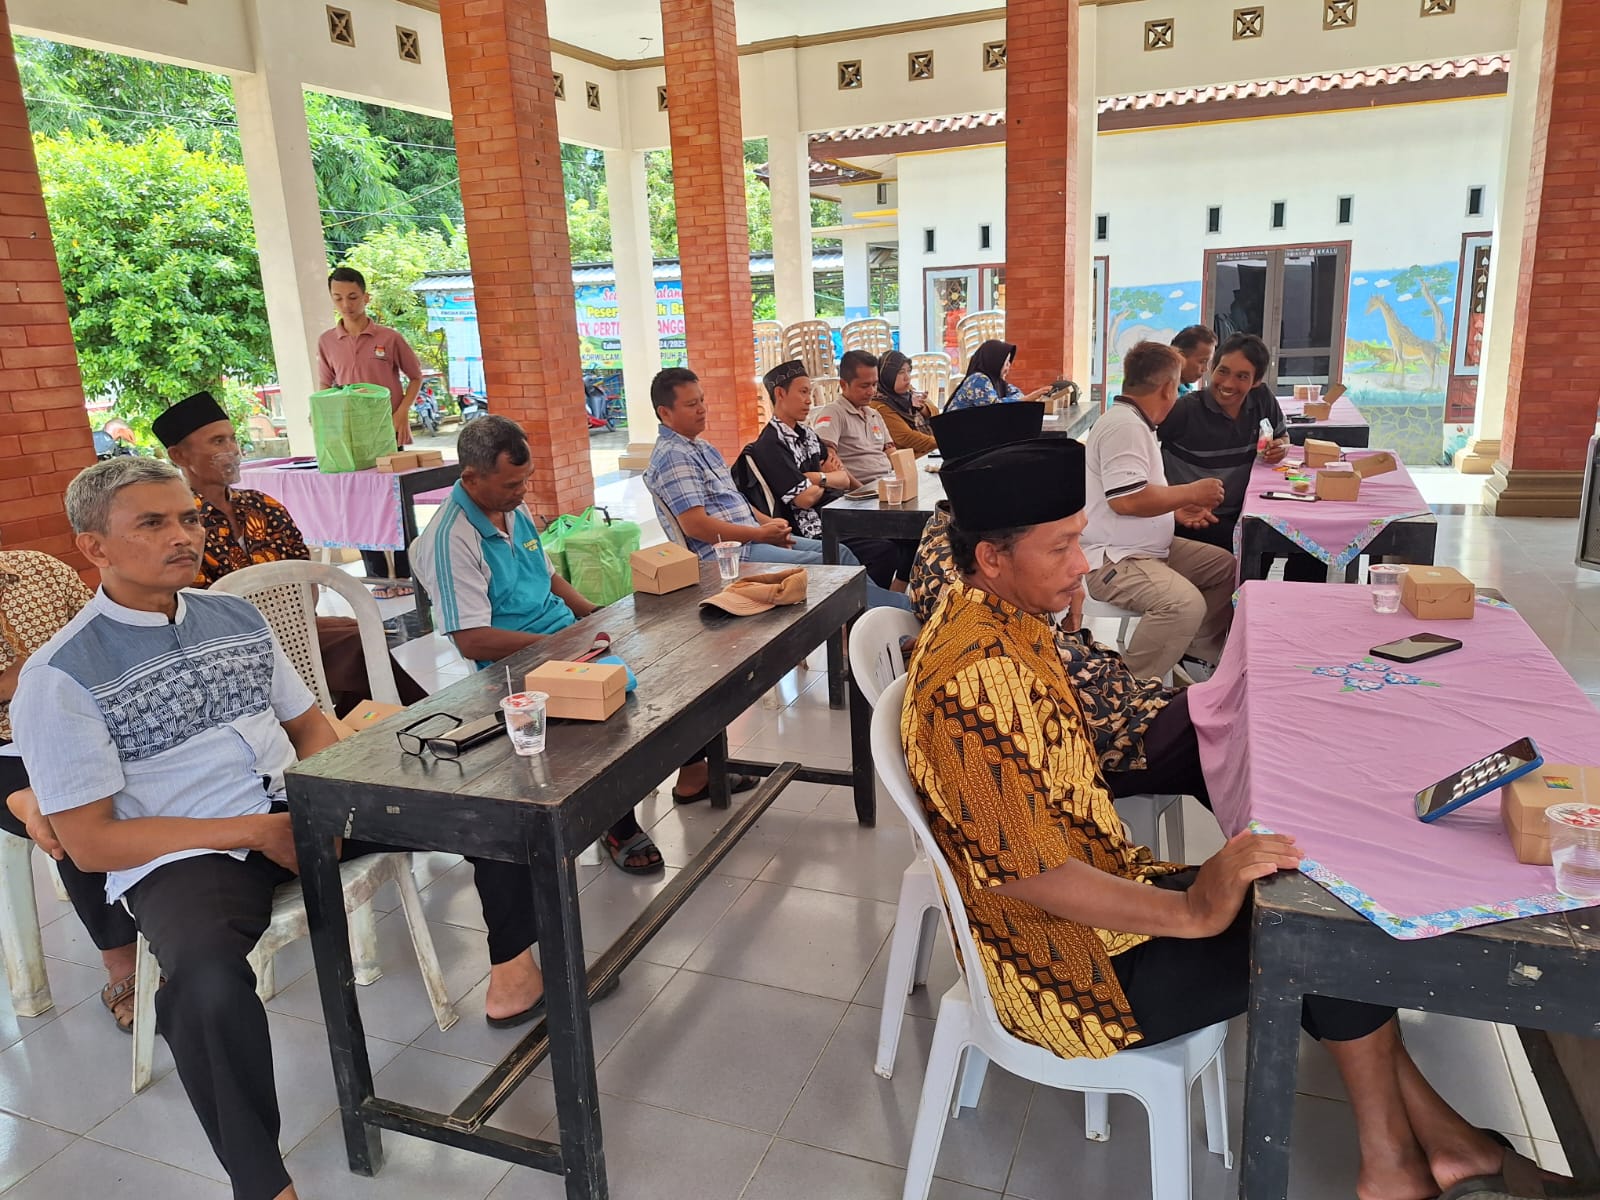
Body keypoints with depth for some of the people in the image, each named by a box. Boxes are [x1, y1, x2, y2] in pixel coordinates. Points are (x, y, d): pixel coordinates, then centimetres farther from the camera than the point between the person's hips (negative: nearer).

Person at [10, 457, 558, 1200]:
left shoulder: (236, 617, 9)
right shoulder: (60, 676, -8)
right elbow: (88, 842, -11)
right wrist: (255, 832, -18)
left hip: (299, 813, 6)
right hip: (182, 857, -5)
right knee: (208, 982, -39)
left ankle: (512, 960, 15)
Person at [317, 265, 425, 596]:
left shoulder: (389, 337, -2)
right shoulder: (326, 342, 5)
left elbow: (415, 376, 7)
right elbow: (325, 390, 12)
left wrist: (402, 412, -7)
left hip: (390, 434, -2)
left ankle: (406, 574, 13)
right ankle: (378, 577, 11)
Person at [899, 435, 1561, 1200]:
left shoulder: (1005, 622, 3)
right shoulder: (976, 678, -29)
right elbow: (1023, 873, -31)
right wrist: (1191, 912, -31)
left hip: (1095, 894, 9)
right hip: (1069, 965, -9)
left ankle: (1439, 1137, 17)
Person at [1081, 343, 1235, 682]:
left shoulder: (1133, 423, 17)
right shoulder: (1124, 426, -18)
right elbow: (1126, 500, -28)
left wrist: (1176, 511, 12)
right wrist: (1191, 492, -14)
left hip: (1147, 549, 12)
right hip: (1112, 560, -12)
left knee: (1226, 566, 16)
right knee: (1185, 603, -32)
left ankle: (1197, 655, 20)